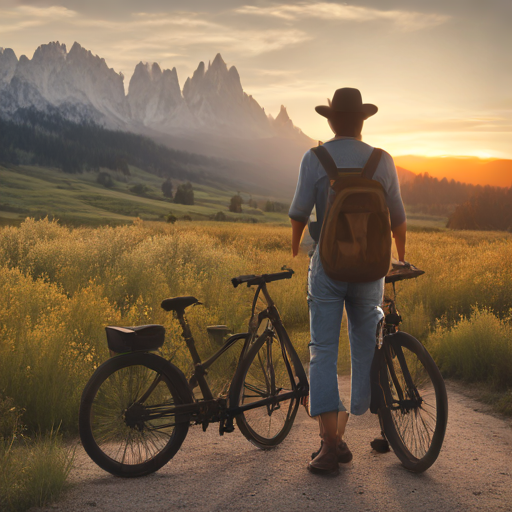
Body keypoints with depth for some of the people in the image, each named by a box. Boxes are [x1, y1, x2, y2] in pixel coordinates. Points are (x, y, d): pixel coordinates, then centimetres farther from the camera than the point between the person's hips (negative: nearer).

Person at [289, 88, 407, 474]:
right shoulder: (382, 161, 0)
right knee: (366, 345, 17)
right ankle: (365, 417, 27)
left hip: (327, 264, -1)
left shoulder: (314, 159, -5)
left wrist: (294, 250, 16)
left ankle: (331, 442, -4)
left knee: (324, 351, 1)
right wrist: (402, 259, 22)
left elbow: (299, 213, -4)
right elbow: (398, 218, 6)